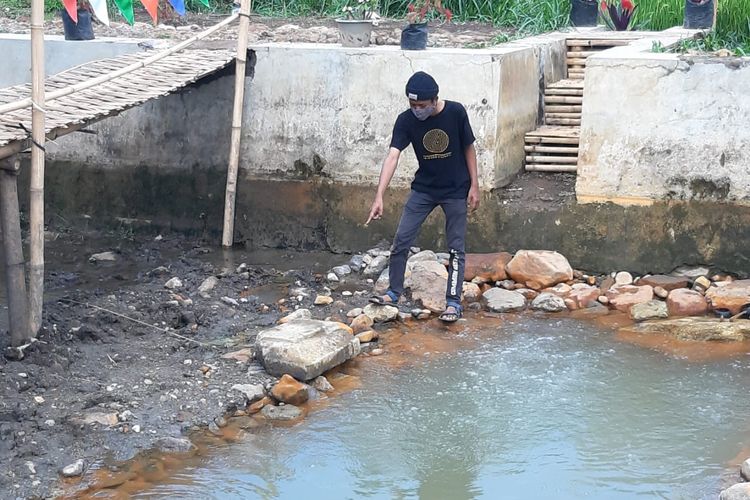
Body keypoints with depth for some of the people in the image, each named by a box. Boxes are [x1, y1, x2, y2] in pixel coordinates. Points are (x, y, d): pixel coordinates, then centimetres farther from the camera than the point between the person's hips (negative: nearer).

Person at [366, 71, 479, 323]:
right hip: (423, 189, 2)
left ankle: (453, 302, 10)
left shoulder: (456, 112, -19)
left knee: (456, 248, 1)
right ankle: (394, 292, 17)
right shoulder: (406, 120, -16)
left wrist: (474, 186, -6)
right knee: (401, 241, 1)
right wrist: (379, 196, -33)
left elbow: (469, 148, -6)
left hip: (455, 190, -2)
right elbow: (392, 156, -24)